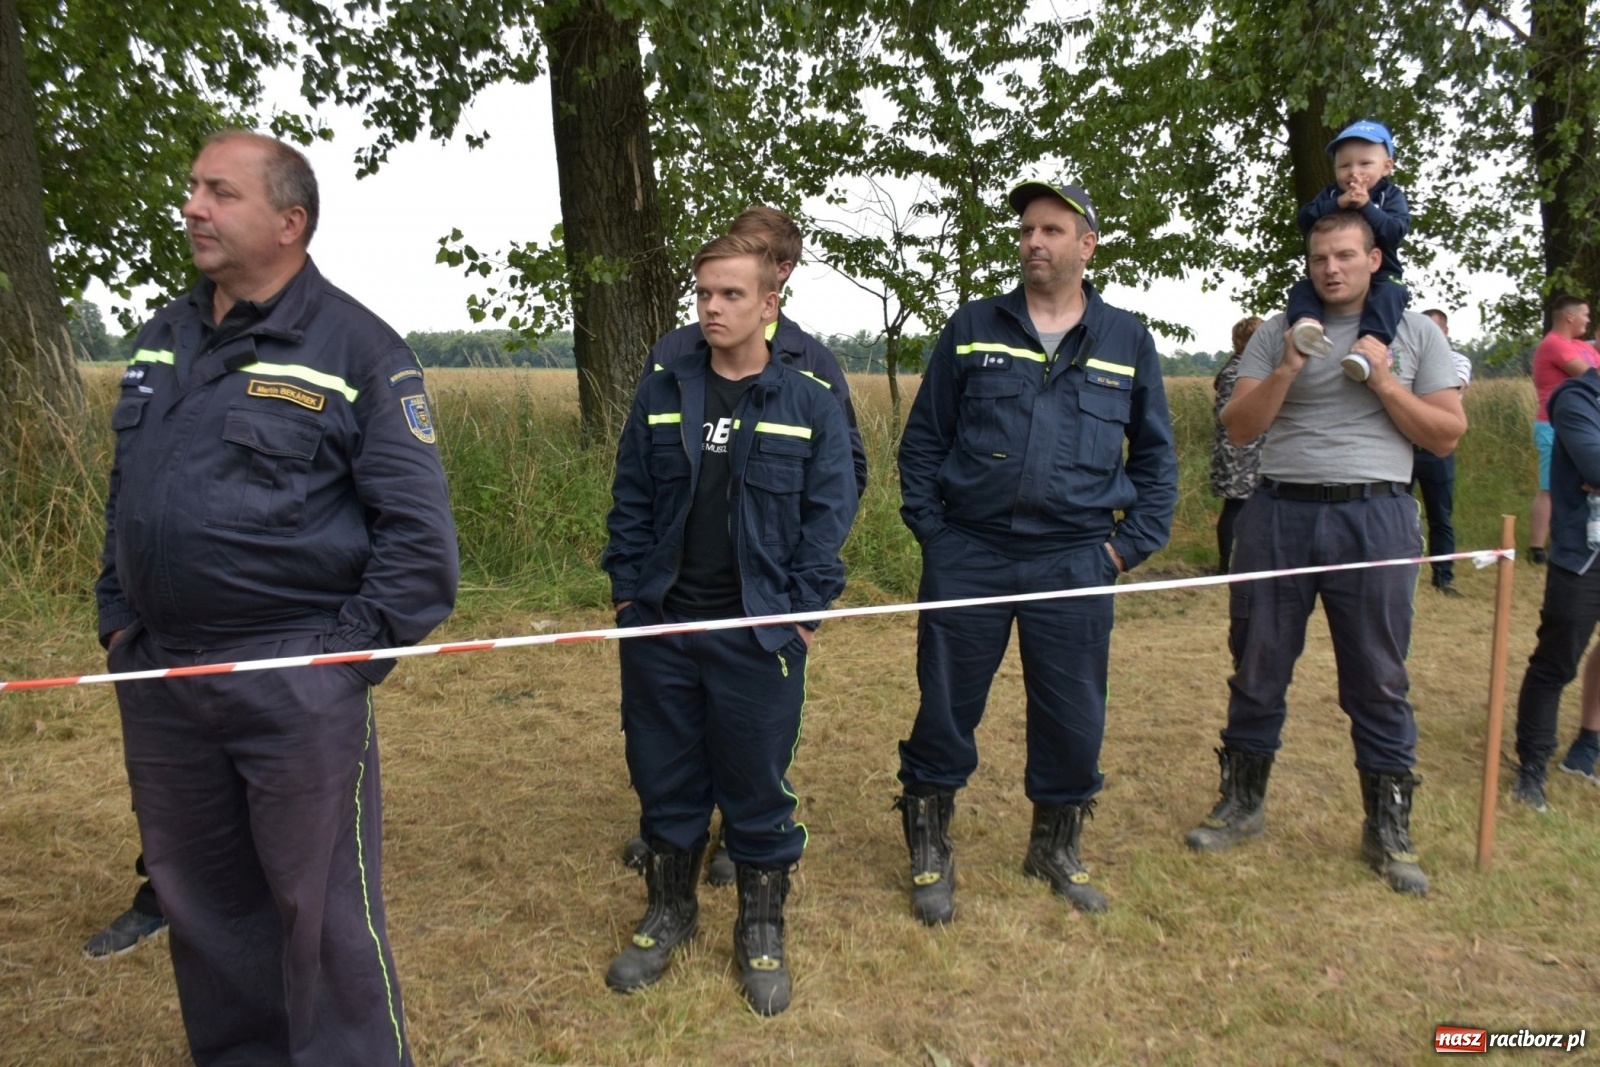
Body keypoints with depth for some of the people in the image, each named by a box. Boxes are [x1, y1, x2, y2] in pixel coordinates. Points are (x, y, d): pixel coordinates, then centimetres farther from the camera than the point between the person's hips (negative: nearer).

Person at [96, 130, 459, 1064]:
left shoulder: (359, 349, -8)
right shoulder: (164, 340, 12)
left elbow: (417, 526, -11)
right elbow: (126, 496, 20)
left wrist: (357, 648, -14)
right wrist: (117, 619, 12)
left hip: (297, 683, -6)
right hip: (159, 676, 7)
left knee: (321, 908, 4)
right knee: (200, 899, 19)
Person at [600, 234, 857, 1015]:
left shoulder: (810, 406, -2)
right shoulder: (661, 396, 5)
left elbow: (827, 517, -2)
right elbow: (630, 502, 8)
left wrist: (802, 614, -8)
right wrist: (629, 593, 1)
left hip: (760, 635, -2)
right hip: (660, 628, 3)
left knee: (757, 786, 9)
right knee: (663, 780, 14)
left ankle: (761, 931, 28)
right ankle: (668, 912, 35)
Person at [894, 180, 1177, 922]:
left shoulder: (1127, 341, 8)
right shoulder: (973, 327, 5)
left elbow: (1155, 454, 13)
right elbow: (923, 437, 7)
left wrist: (1131, 543, 3)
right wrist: (929, 528, -1)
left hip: (1074, 565, 1)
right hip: (967, 557, -1)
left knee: (1073, 719, 9)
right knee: (946, 712, 6)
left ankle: (1057, 848, 32)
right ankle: (929, 854, 25)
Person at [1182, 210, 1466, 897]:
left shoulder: (1416, 333, 9)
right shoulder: (1279, 332, 9)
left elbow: (1447, 436, 5)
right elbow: (1238, 427, 1)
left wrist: (1385, 383, -7)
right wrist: (1287, 370, -12)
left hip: (1375, 518, -1)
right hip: (1280, 513, 1)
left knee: (1378, 681, 5)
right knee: (1257, 669, 8)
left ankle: (1388, 830, 18)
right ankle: (1242, 803, 24)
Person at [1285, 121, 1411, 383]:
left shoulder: (1392, 195, 4)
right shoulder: (1330, 194, 11)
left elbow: (1395, 231, -13)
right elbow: (1304, 220, -6)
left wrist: (1366, 207, -22)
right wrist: (1337, 204, -19)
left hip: (1378, 275, -3)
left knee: (1391, 292, -32)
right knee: (1301, 288, -21)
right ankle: (1307, 323, -53)